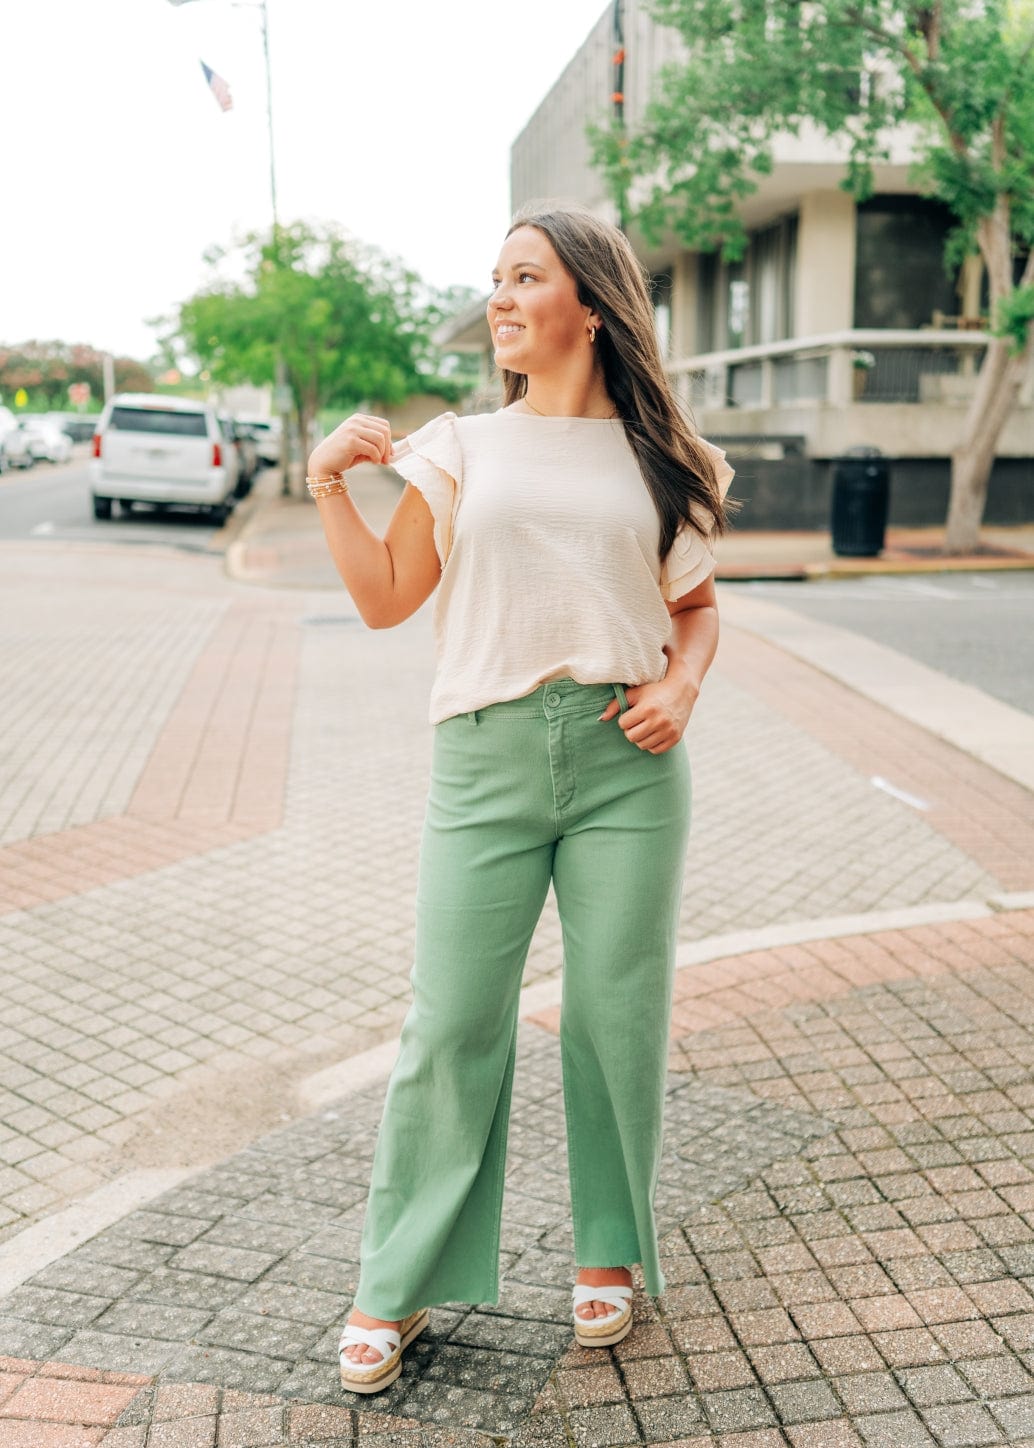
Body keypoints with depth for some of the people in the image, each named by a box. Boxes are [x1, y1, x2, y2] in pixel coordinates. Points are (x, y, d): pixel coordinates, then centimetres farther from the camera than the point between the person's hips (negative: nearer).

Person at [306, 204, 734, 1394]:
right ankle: (398, 1287, 16)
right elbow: (383, 597, 8)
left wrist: (680, 687, -3)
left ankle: (609, 1252, 28)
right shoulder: (462, 448, 9)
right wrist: (329, 483, -2)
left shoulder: (661, 459, 9)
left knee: (617, 1015, 6)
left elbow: (697, 607, 15)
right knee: (451, 1020, 1)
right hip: (487, 758, 0)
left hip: (626, 760, 0)